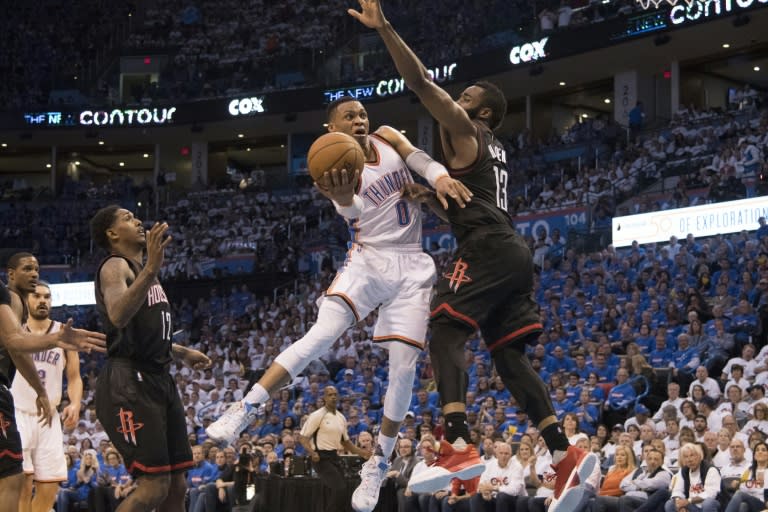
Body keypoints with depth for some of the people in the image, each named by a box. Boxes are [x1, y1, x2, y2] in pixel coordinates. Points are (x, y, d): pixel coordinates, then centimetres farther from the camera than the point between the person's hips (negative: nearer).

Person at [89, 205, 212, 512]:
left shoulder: (142, 269, 20)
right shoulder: (115, 267, -10)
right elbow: (118, 316, -32)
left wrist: (182, 352, 34)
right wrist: (151, 269, -39)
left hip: (159, 379, 10)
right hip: (129, 382, -10)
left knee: (176, 485, 8)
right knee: (154, 487, -16)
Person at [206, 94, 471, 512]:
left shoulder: (387, 137, 7)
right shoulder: (336, 168, -6)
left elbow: (421, 159, -9)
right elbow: (353, 209, -26)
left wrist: (440, 176, -33)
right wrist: (342, 197, -51)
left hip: (411, 268, 3)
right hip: (368, 261, -3)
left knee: (403, 367, -4)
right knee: (322, 334, -24)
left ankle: (378, 466, 9)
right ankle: (246, 408, -23)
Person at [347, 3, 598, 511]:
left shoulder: (464, 129, 5)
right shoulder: (494, 150, 30)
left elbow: (421, 81, -6)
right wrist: (424, 193, 32)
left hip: (488, 249, -9)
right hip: (513, 251, 9)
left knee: (445, 333, -15)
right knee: (510, 357, 6)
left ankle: (459, 448, -30)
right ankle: (567, 456, -4)